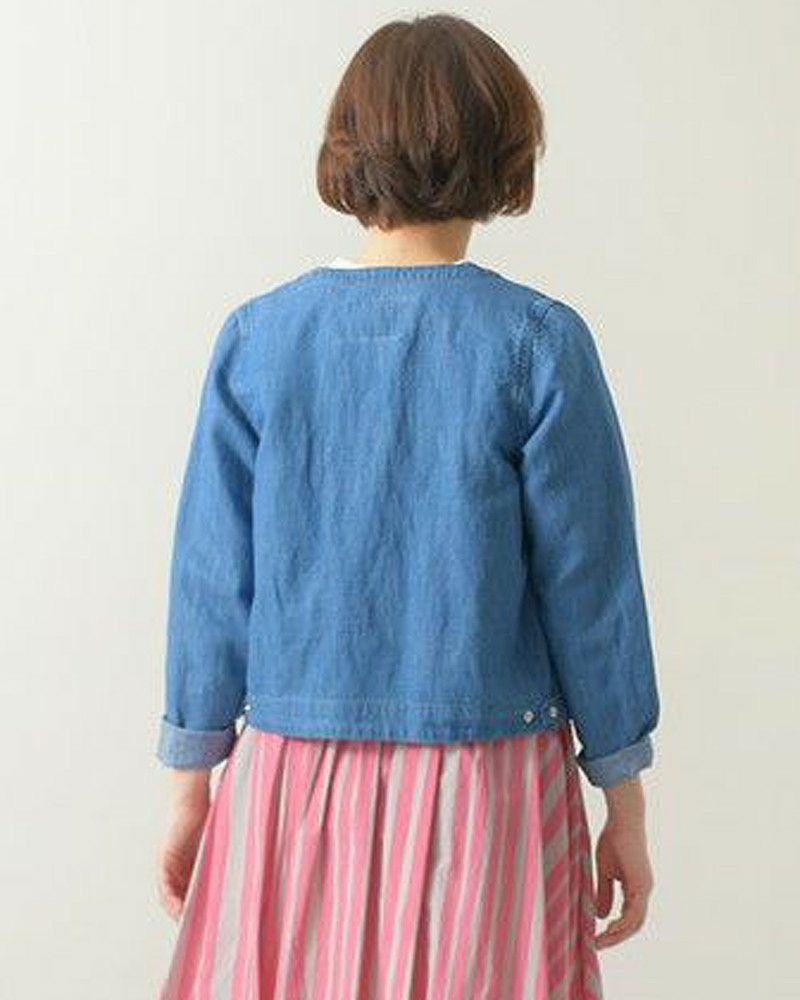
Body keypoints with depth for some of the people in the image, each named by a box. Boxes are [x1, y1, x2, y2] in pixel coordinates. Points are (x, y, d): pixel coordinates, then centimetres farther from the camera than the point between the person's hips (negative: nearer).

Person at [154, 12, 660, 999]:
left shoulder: (257, 337, -2)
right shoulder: (538, 343, -8)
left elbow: (213, 572, 1)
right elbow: (588, 581, -5)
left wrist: (191, 785, 11)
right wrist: (625, 804, 5)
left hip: (293, 776, 2)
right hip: (482, 780, -2)